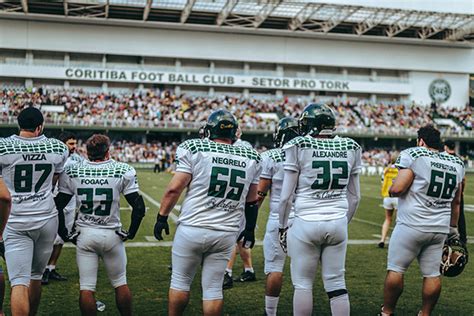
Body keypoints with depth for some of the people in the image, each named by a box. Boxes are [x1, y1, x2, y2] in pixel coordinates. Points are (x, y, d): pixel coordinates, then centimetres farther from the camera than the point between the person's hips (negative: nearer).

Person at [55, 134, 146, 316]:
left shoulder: (72, 172, -1)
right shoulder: (123, 171, -5)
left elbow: (57, 206, 1)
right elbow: (139, 207, -7)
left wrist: (64, 233, 10)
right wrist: (131, 232, 5)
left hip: (84, 235, 1)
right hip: (112, 235, -1)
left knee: (86, 287, 7)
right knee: (120, 284, 15)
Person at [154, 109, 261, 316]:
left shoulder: (194, 149, -6)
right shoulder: (251, 158, 6)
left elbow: (174, 188, -9)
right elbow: (251, 201, 14)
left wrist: (162, 217, 1)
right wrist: (250, 229, 25)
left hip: (192, 229, -3)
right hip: (226, 234, 3)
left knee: (180, 281, 14)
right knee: (213, 288, 11)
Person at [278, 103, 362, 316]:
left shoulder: (298, 147, -6)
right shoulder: (350, 148, 6)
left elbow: (286, 196, -5)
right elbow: (354, 197, 11)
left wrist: (283, 226, 7)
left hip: (306, 223, -3)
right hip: (338, 223, 4)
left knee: (303, 283, 7)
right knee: (337, 284, 11)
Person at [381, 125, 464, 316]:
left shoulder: (413, 155, -9)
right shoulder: (456, 163, 10)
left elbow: (397, 189, -16)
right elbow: (456, 201, 17)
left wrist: (391, 190, 6)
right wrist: (453, 227, 25)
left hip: (412, 225, -6)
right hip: (440, 228, 6)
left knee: (396, 269, 4)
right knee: (432, 274, 12)